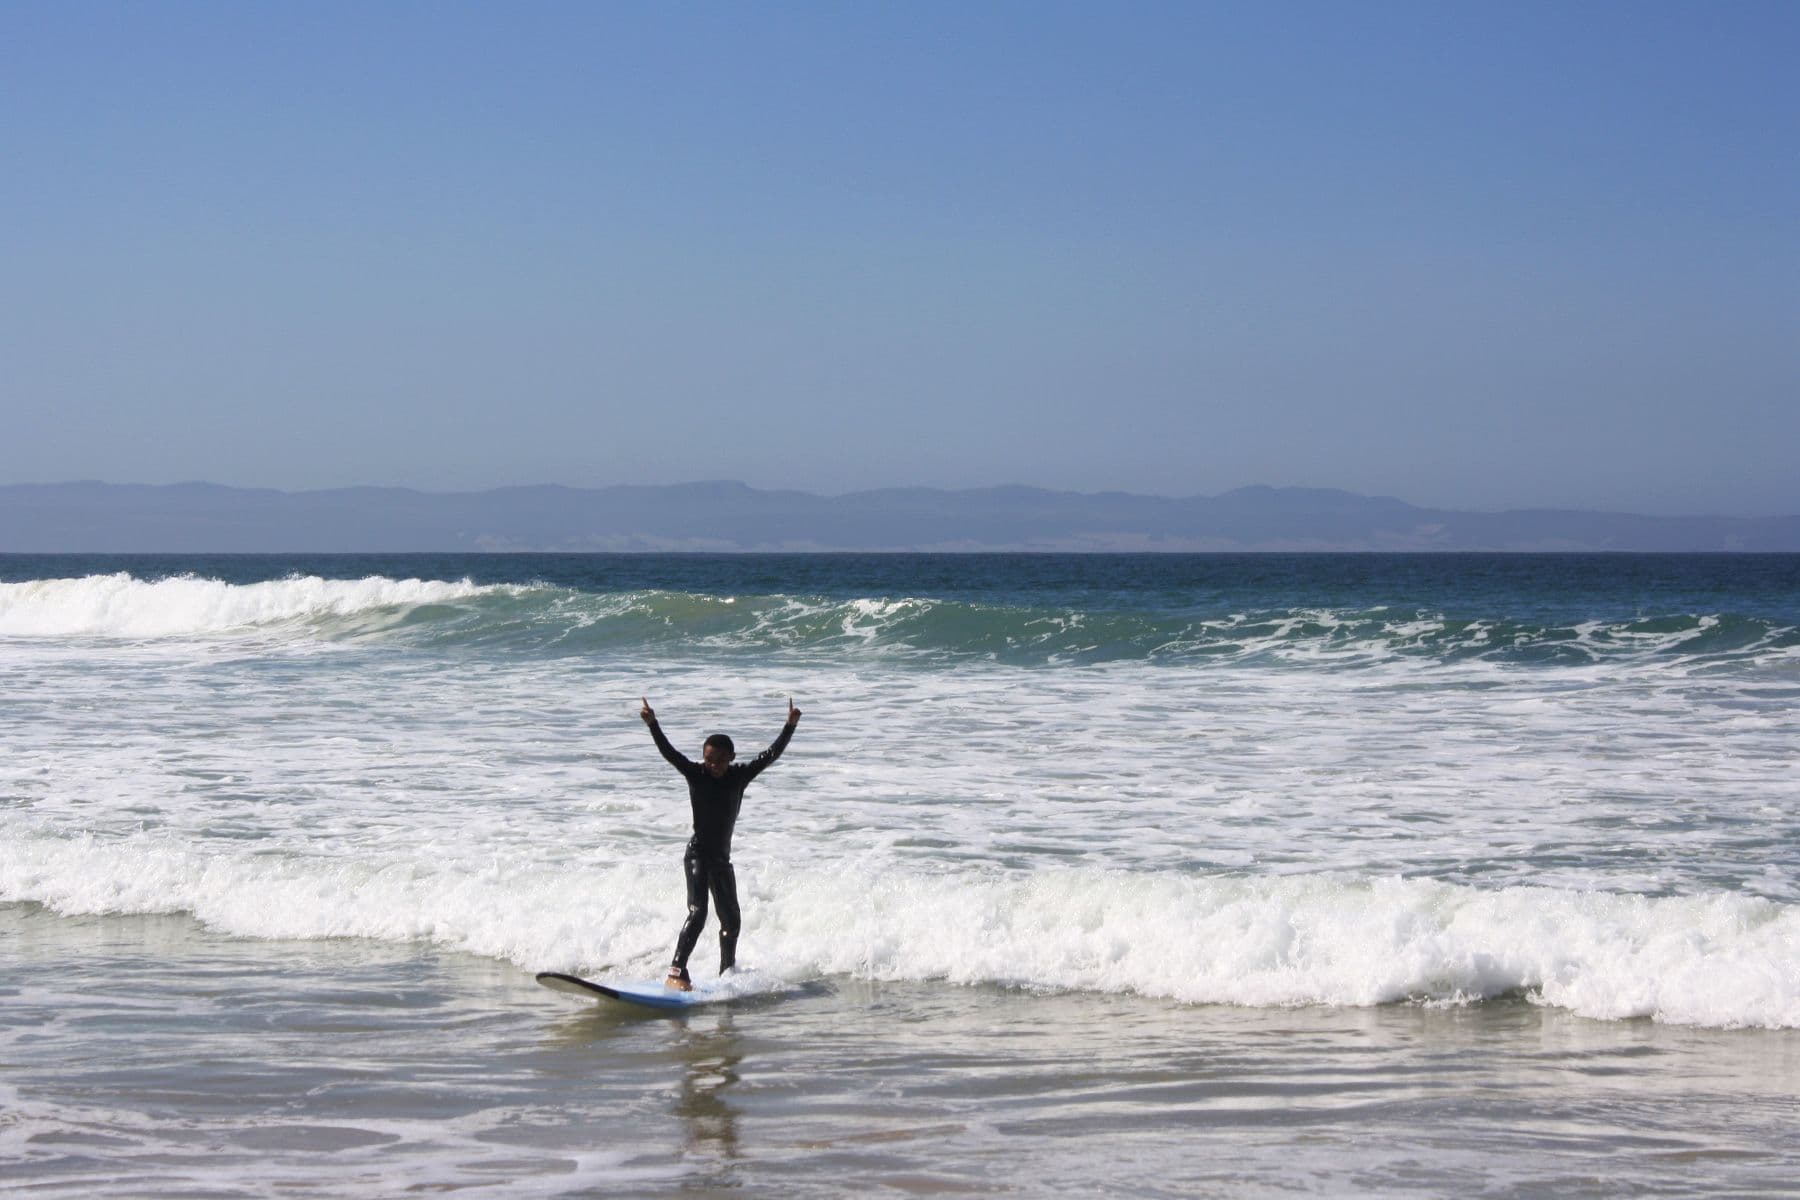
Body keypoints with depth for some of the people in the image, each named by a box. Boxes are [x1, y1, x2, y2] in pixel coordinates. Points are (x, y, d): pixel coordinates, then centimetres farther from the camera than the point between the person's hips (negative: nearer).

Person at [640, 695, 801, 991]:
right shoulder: (695, 774, -9)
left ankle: (727, 973, 28)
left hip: (722, 857, 5)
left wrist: (789, 726, -9)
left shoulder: (740, 776, 0)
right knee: (697, 912, -19)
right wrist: (652, 725, -35)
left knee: (730, 919, 13)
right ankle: (676, 972, -24)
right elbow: (669, 753, -21)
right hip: (697, 854, -5)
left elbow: (771, 755, -2)